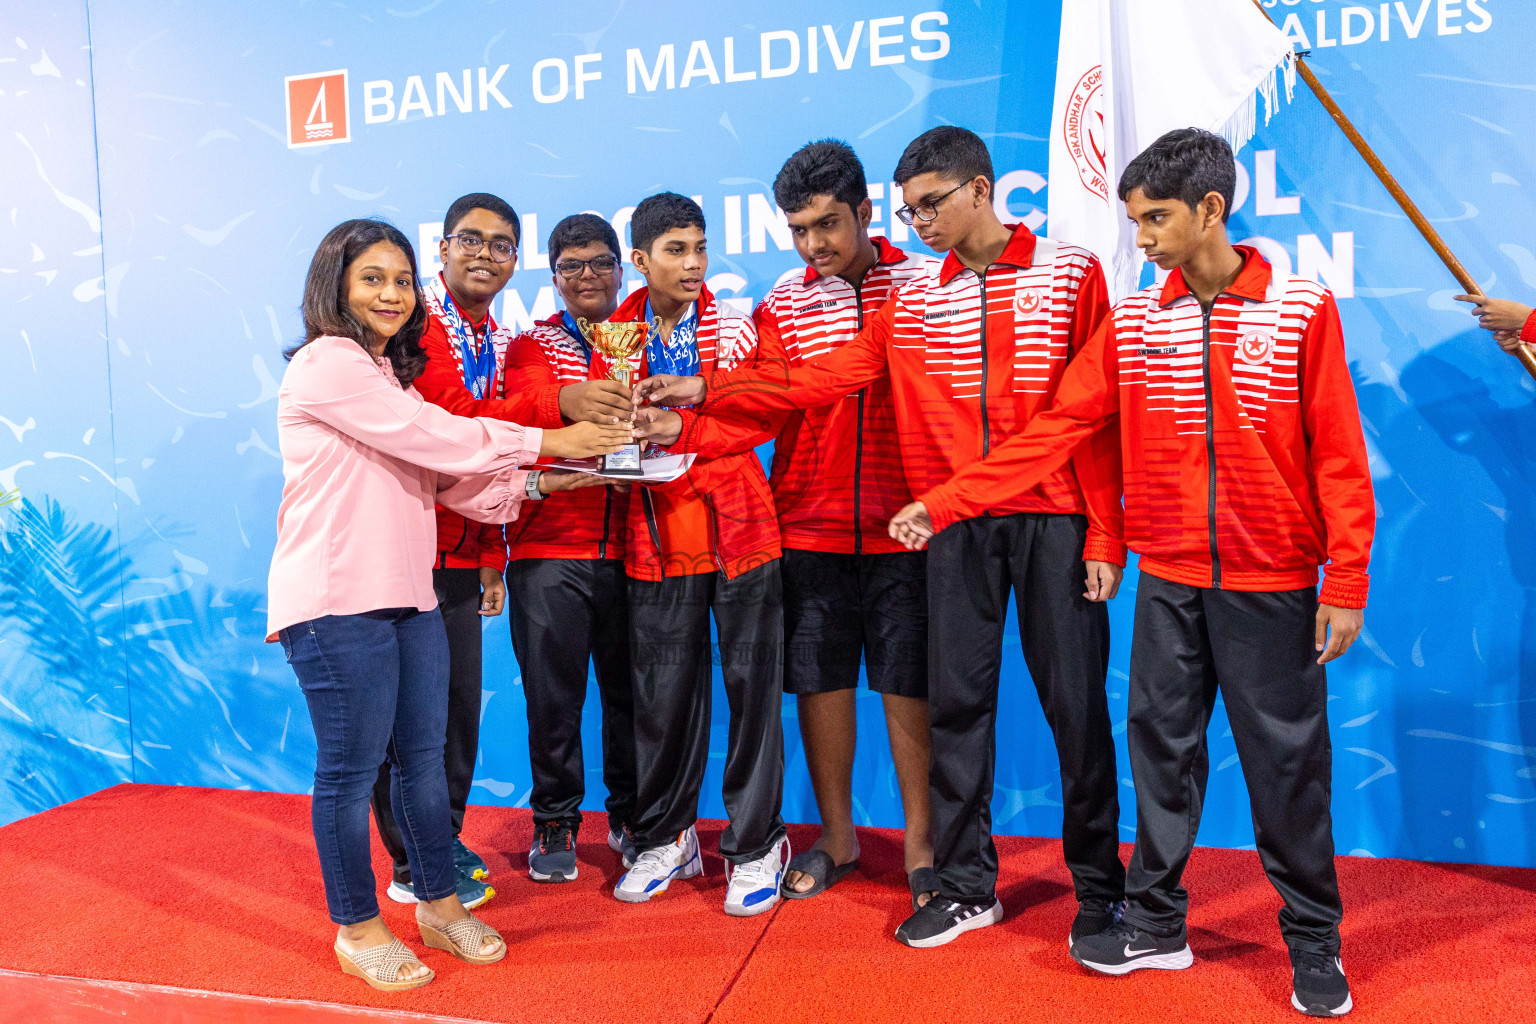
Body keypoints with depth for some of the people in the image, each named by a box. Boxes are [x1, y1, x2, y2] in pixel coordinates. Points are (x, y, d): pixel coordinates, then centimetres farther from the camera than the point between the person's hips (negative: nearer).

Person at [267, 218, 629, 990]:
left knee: (423, 755, 14)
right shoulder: (327, 364, -8)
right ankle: (357, 930, 19)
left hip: (407, 595, 9)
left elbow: (444, 476, 13)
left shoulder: (389, 373, 21)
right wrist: (546, 441, -10)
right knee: (352, 768, 3)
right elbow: (433, 437, -15)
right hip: (336, 601, -8)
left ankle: (440, 906, 28)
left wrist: (537, 483, 2)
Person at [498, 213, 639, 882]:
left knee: (630, 687, 6)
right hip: (549, 548, -1)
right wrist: (567, 401, -36)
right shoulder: (533, 344, 9)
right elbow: (526, 403, -13)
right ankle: (555, 820, 21)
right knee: (552, 693, 2)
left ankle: (629, 814, 25)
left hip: (630, 545, 1)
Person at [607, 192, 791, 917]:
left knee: (751, 680, 1)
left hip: (738, 526, -1)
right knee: (662, 689, 7)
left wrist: (686, 426, -19)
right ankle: (665, 839, 25)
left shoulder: (736, 326, 3)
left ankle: (755, 845, 15)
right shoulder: (616, 338, 8)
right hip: (656, 532, 2)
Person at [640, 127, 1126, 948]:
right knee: (956, 702, 7)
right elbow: (824, 378, 6)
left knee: (1075, 702, 3)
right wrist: (707, 392, -1)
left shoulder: (1070, 273, 2)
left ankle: (1099, 886, 22)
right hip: (957, 525, 3)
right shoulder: (912, 301, 11)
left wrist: (1104, 534, -7)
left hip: (1054, 520, -3)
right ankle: (966, 886, 22)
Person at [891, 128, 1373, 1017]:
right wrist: (944, 503, -6)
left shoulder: (1302, 308, -5)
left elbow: (1338, 455, -5)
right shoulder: (1132, 324, 3)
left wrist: (1347, 583, -9)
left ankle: (1315, 943, 26)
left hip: (1272, 585, -2)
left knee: (1288, 762, 6)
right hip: (1169, 583, 3)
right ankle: (1156, 924, 26)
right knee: (1162, 748, 10)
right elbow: (1050, 434, 0)